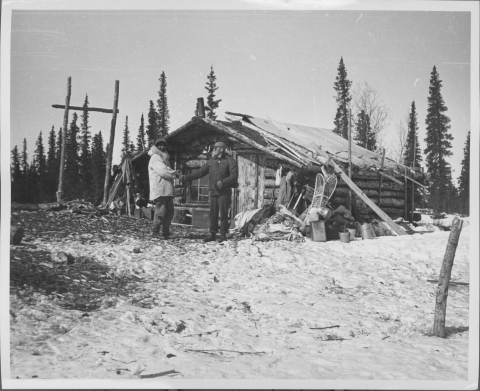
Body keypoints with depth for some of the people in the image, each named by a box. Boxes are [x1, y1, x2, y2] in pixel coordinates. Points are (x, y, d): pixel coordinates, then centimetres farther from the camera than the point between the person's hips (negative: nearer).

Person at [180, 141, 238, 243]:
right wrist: (186, 178, 2)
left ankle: (223, 235, 4)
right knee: (213, 214, 4)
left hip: (224, 192, -5)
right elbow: (200, 172, 11)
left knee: (223, 213, -5)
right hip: (213, 192, 5)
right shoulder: (211, 161, 13)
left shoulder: (230, 161, -2)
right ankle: (213, 234, 10)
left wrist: (222, 183, -23)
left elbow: (234, 176, -11)